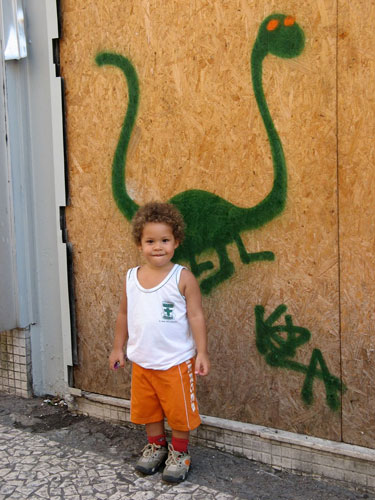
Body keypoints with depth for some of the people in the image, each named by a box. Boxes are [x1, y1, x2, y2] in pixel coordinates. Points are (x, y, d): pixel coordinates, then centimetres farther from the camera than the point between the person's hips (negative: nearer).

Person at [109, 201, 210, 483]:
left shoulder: (183, 278, -14)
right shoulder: (132, 277, 0)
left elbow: (196, 316, -12)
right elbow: (124, 314, 10)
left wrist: (202, 353, -13)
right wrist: (118, 348, 13)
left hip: (176, 362, -4)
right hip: (142, 360, 5)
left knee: (178, 409, 8)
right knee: (147, 408, 19)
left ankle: (179, 453, 30)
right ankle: (156, 446, 40)